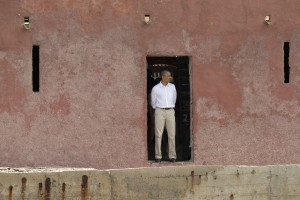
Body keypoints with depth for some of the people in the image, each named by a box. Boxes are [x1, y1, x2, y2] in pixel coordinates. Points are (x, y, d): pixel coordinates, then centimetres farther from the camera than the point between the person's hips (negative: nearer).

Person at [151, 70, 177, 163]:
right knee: (158, 134, -4)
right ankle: (158, 156, -1)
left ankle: (172, 156, 3)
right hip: (159, 111, -3)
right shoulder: (156, 88, 0)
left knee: (172, 135, -1)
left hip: (170, 111, 3)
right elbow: (153, 102, 12)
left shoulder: (172, 87, 9)